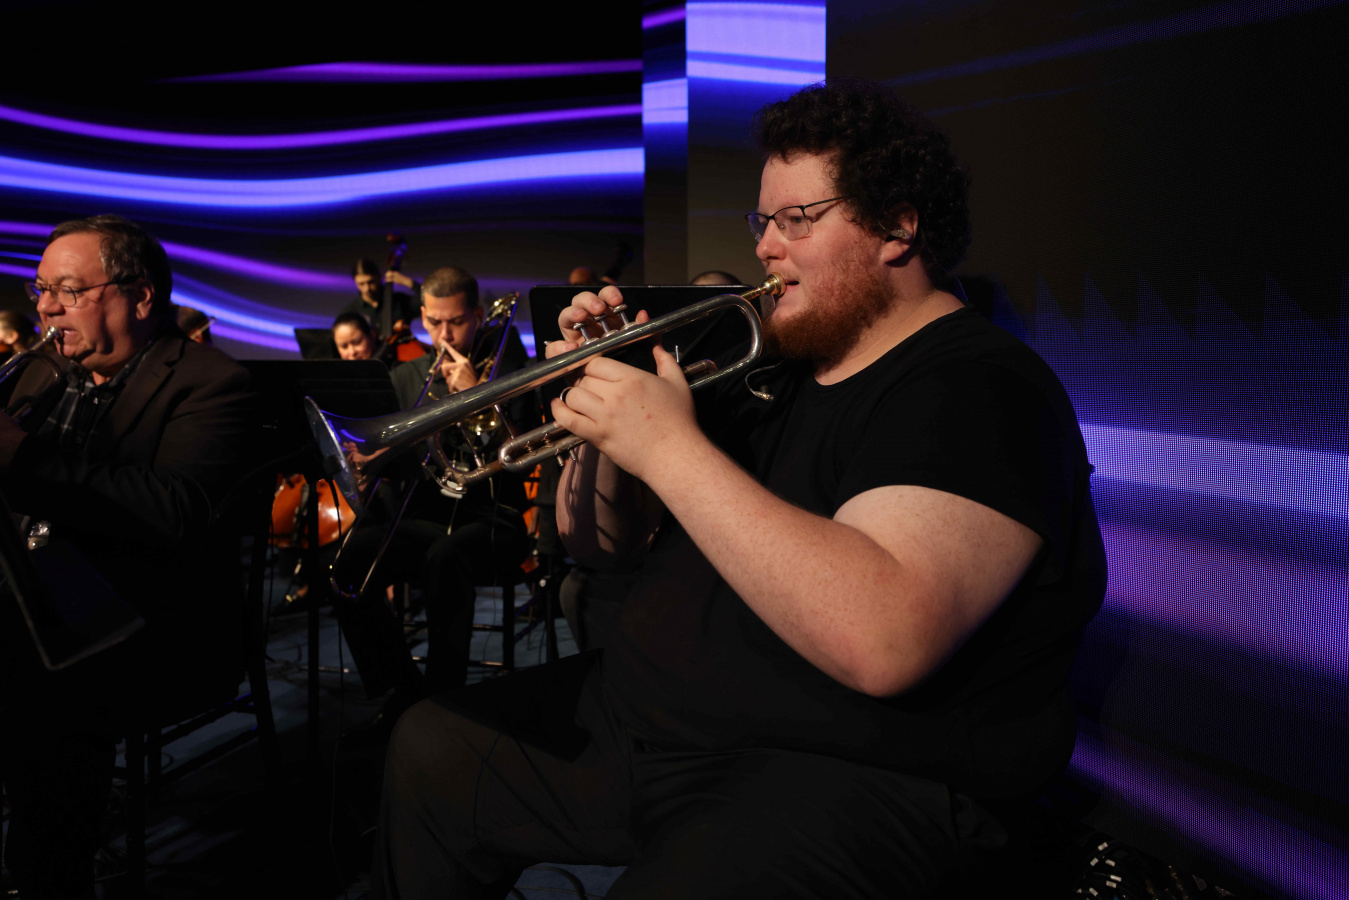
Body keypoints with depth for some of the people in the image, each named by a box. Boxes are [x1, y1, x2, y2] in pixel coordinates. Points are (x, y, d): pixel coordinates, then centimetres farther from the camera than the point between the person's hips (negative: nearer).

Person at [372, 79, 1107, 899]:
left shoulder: (981, 392, -16)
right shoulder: (769, 375, 11)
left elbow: (883, 643, -34)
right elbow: (599, 545, 13)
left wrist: (669, 445, -28)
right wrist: (597, 414, -7)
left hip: (843, 778, -8)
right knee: (429, 751, 13)